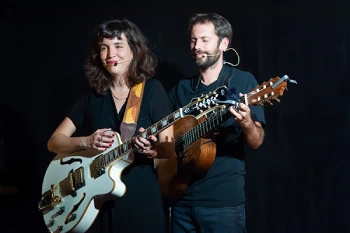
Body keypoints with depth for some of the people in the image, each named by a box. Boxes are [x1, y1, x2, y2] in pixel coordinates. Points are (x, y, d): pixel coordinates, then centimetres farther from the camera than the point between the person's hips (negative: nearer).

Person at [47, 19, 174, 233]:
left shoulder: (152, 89, -3)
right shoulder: (92, 95, 5)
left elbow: (169, 147, -5)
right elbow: (54, 142, 5)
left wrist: (152, 149, -27)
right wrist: (87, 142, -13)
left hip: (141, 196, -3)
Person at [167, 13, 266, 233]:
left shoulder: (243, 81, -2)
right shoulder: (181, 89, 10)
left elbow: (257, 141, -9)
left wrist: (246, 123, -29)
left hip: (224, 200, -4)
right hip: (181, 198, 4)